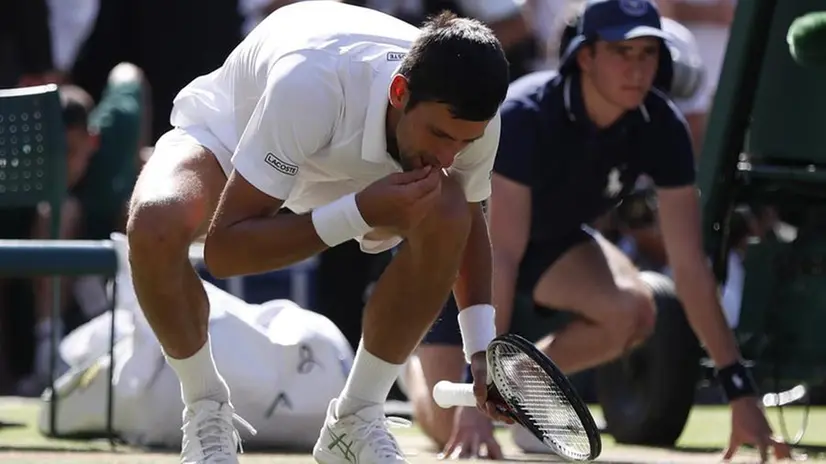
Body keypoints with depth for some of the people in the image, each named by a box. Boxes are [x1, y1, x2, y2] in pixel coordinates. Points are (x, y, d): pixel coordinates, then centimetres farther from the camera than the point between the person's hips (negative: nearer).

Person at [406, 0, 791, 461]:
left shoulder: (661, 127, -22)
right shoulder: (526, 115, -35)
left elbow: (690, 264, -22)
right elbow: (500, 257, -40)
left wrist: (740, 389, -28)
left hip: (550, 238, 4)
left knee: (631, 309, -28)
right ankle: (413, 359, 21)